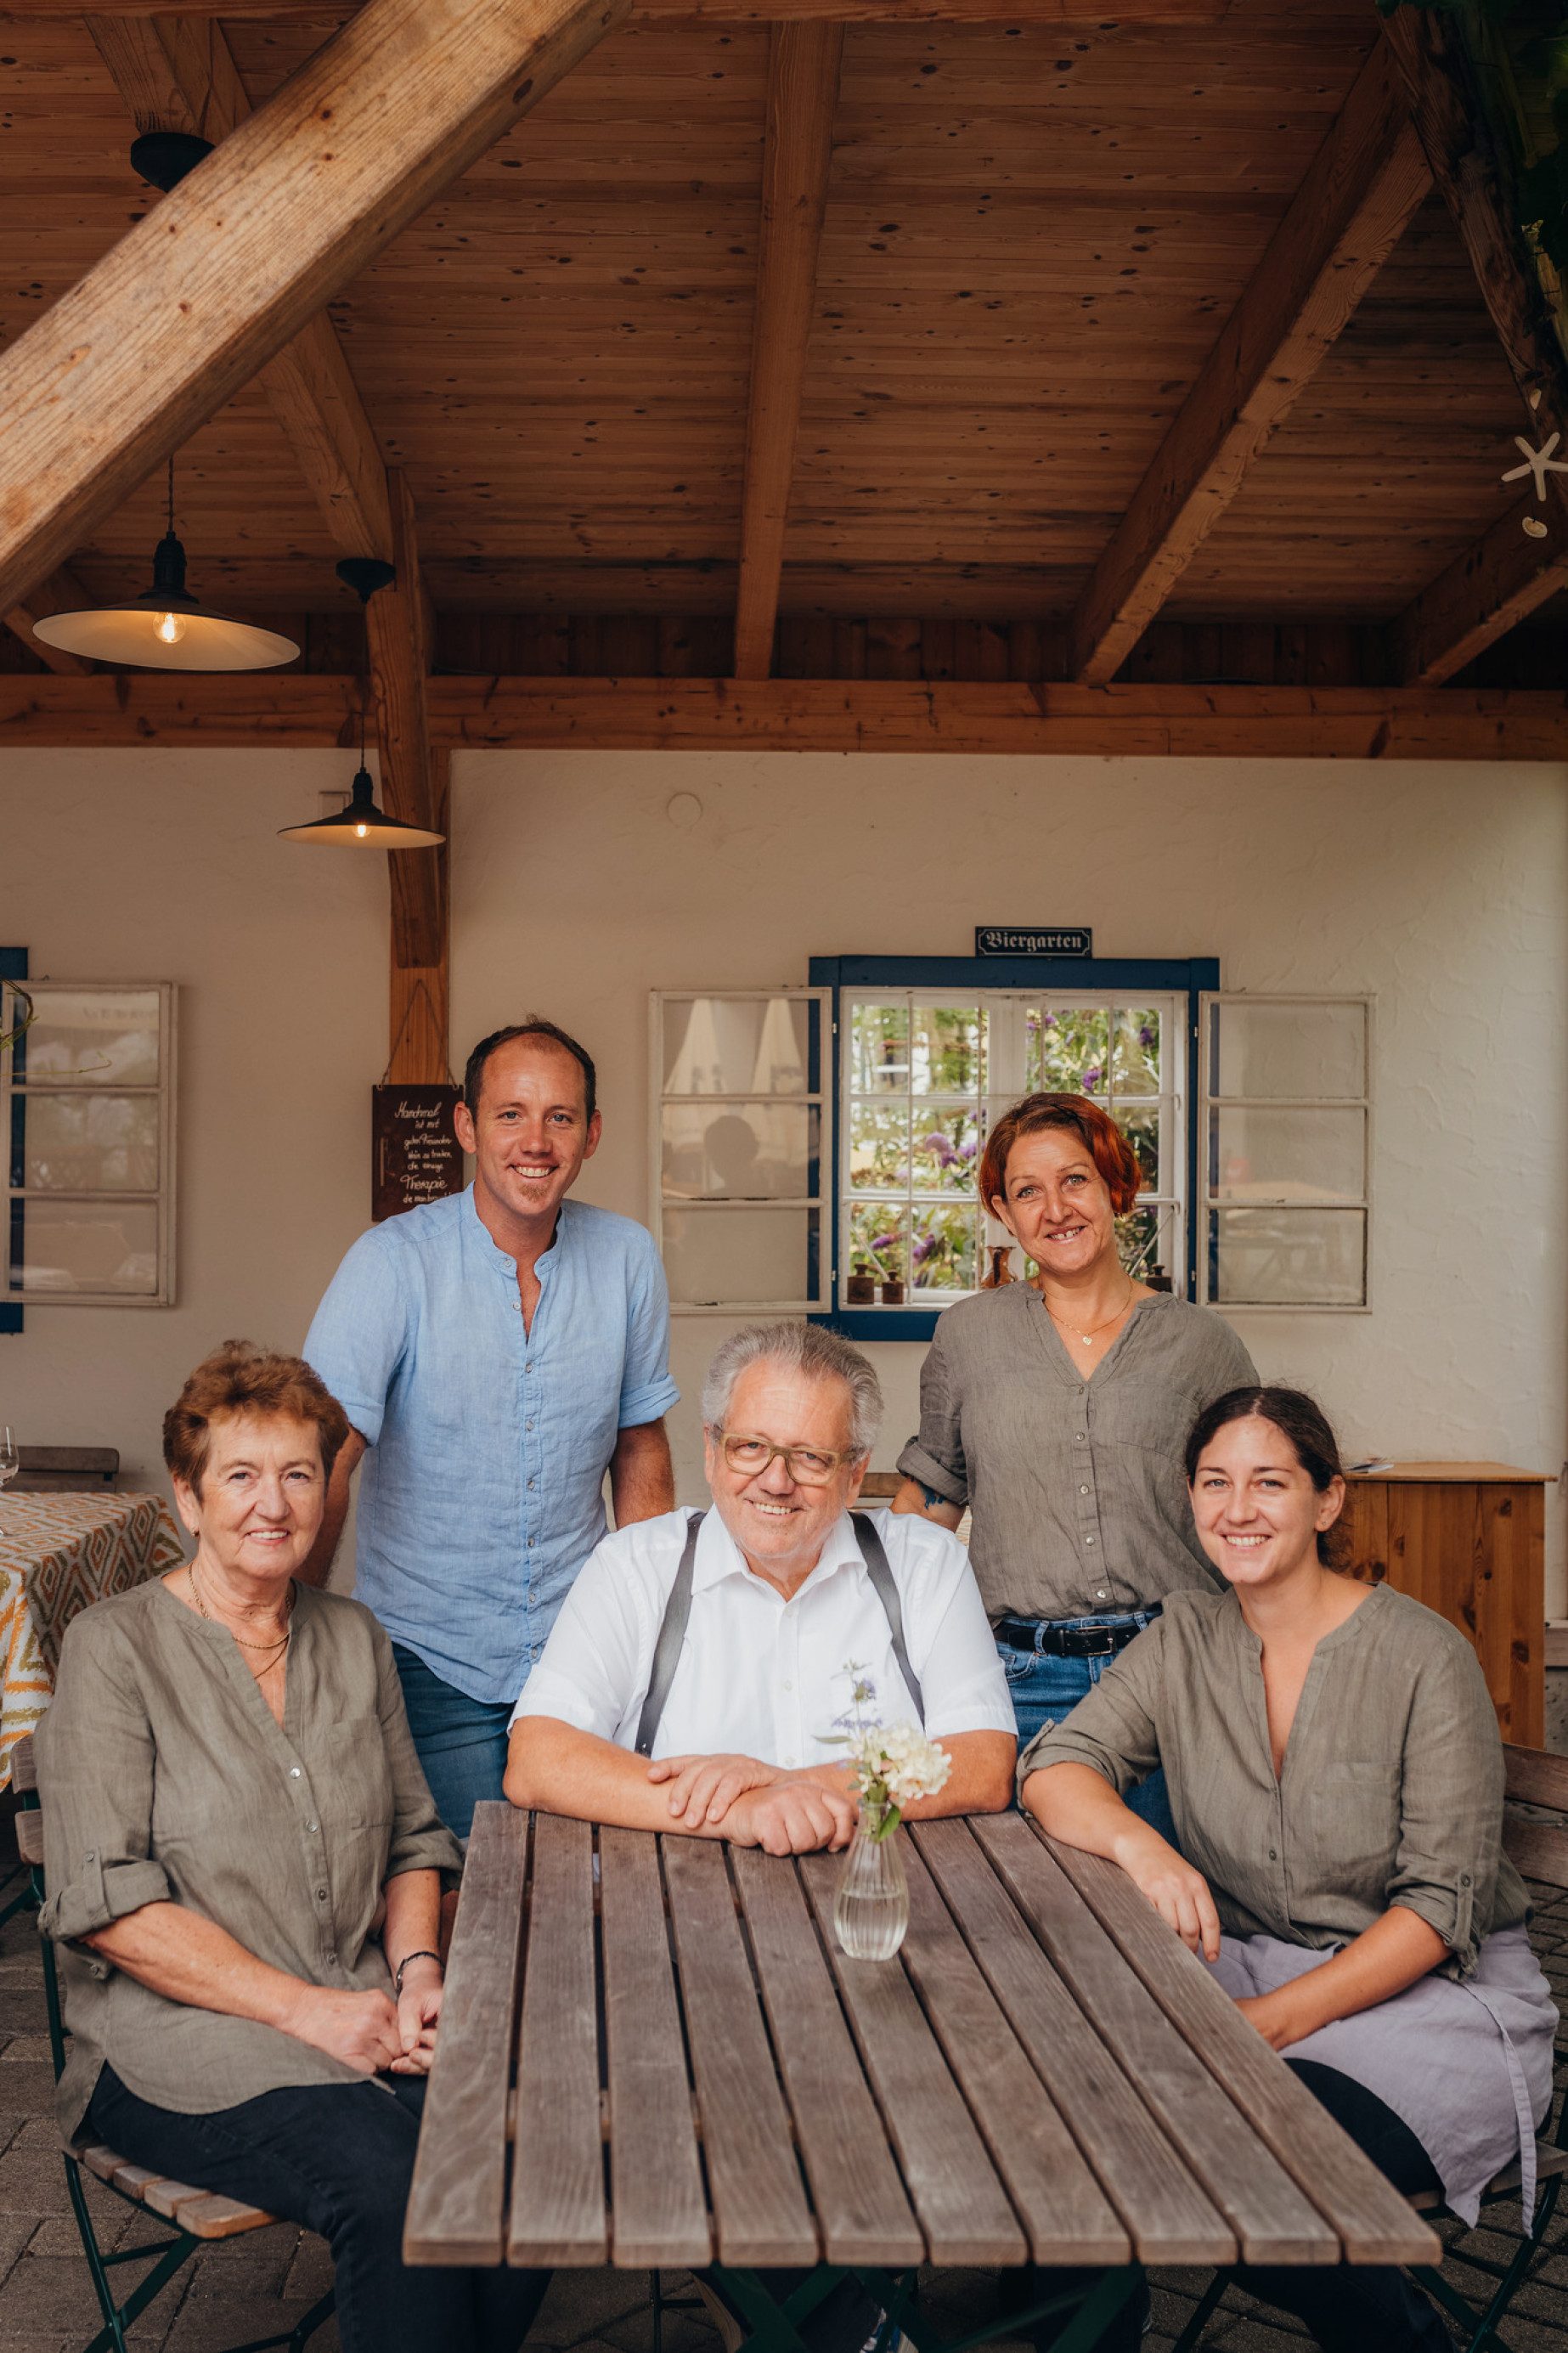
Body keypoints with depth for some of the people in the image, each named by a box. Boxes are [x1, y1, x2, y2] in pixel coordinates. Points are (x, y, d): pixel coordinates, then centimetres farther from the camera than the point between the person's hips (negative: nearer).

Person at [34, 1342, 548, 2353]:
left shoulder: (355, 1638, 13)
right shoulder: (116, 1648, -4)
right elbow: (108, 1904, -10)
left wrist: (418, 1969, -3)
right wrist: (306, 2009, -14)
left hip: (367, 2017, 5)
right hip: (179, 2035, -4)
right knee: (392, 2180, -31)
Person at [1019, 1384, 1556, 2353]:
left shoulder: (1425, 1656, -12)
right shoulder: (1185, 1640, 2)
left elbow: (1442, 1905, -13)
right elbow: (1056, 1768, -5)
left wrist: (1280, 2019, -22)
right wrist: (1139, 1845, -27)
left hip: (1431, 1989, -4)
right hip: (1246, 1964, 4)